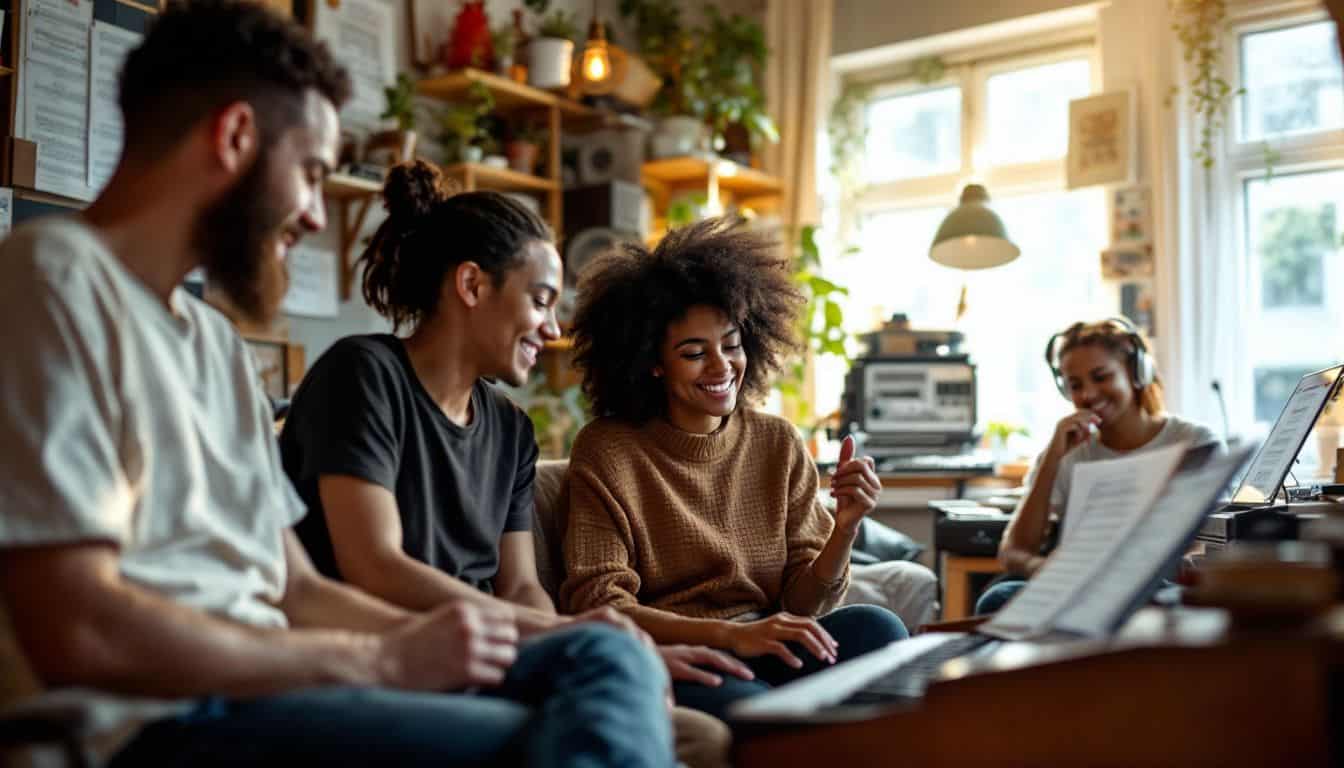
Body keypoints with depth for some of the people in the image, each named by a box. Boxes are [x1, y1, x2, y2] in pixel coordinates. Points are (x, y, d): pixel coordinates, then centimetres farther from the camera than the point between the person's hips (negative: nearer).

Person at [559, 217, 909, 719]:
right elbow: (596, 604, -11)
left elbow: (800, 605, 5)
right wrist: (729, 634, -24)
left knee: (876, 628, -24)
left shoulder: (779, 445, 8)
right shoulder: (608, 450, -3)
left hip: (760, 656, 4)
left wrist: (844, 529, -15)